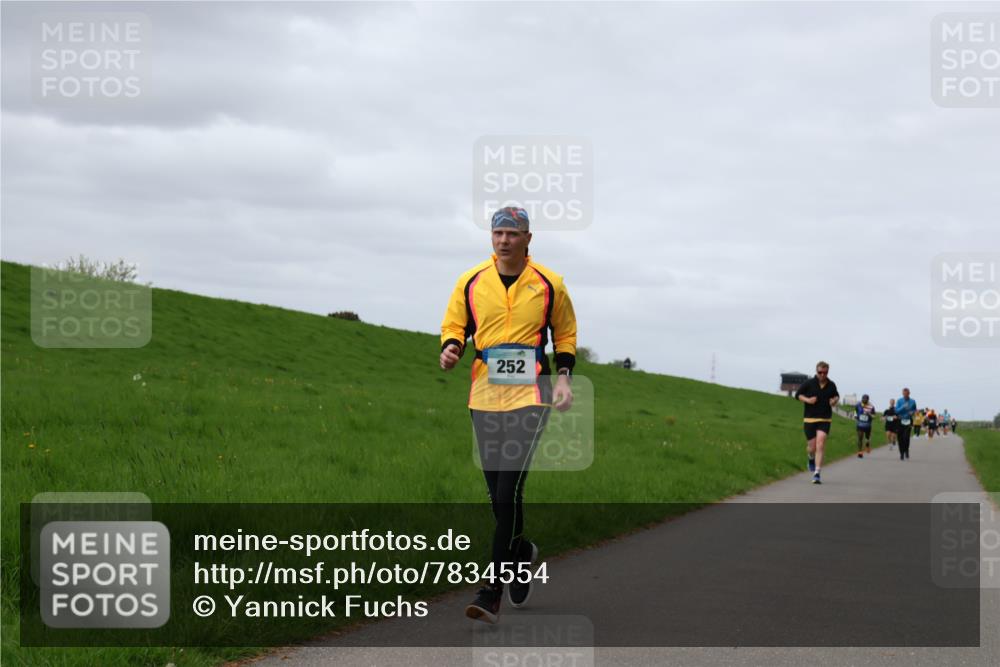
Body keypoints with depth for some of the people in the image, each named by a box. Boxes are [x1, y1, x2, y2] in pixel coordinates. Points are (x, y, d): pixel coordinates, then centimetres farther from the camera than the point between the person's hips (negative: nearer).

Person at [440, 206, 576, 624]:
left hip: (529, 397, -3)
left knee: (508, 492, -14)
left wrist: (563, 377, 1)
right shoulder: (471, 282, 5)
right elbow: (454, 325, 13)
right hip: (484, 397, 3)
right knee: (497, 494, 9)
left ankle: (492, 593, -13)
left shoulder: (550, 285, 2)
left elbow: (565, 334, 14)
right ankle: (521, 554, 38)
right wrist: (451, 348, -9)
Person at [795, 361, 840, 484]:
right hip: (809, 419, 0)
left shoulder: (831, 385, 4)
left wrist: (835, 400, 0)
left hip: (825, 420, 0)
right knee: (812, 447, 3)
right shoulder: (808, 383, -3)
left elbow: (836, 395, 23)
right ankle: (811, 459, 42)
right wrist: (807, 400, -13)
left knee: (820, 446, -14)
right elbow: (798, 395, 5)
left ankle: (817, 474, -14)